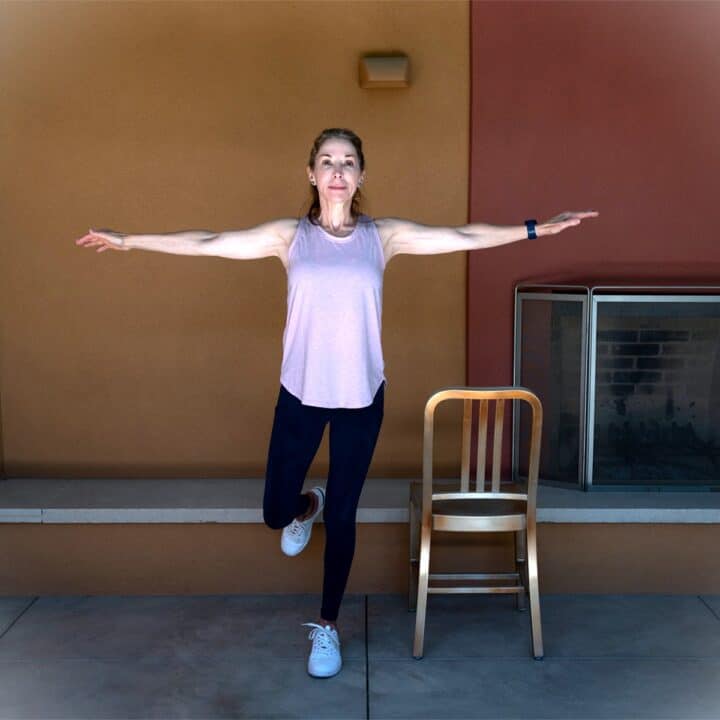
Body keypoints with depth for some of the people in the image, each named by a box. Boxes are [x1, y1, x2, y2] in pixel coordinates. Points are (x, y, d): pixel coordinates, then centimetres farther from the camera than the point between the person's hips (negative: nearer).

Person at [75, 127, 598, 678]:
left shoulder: (385, 235, 0)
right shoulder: (289, 235, 0)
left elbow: (465, 237, -3)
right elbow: (207, 243, -1)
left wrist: (537, 229, -8)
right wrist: (130, 241, -2)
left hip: (361, 396, 0)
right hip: (301, 393, 0)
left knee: (342, 516, 8)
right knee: (276, 511, 5)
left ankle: (327, 627, 28)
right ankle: (308, 506, 45)